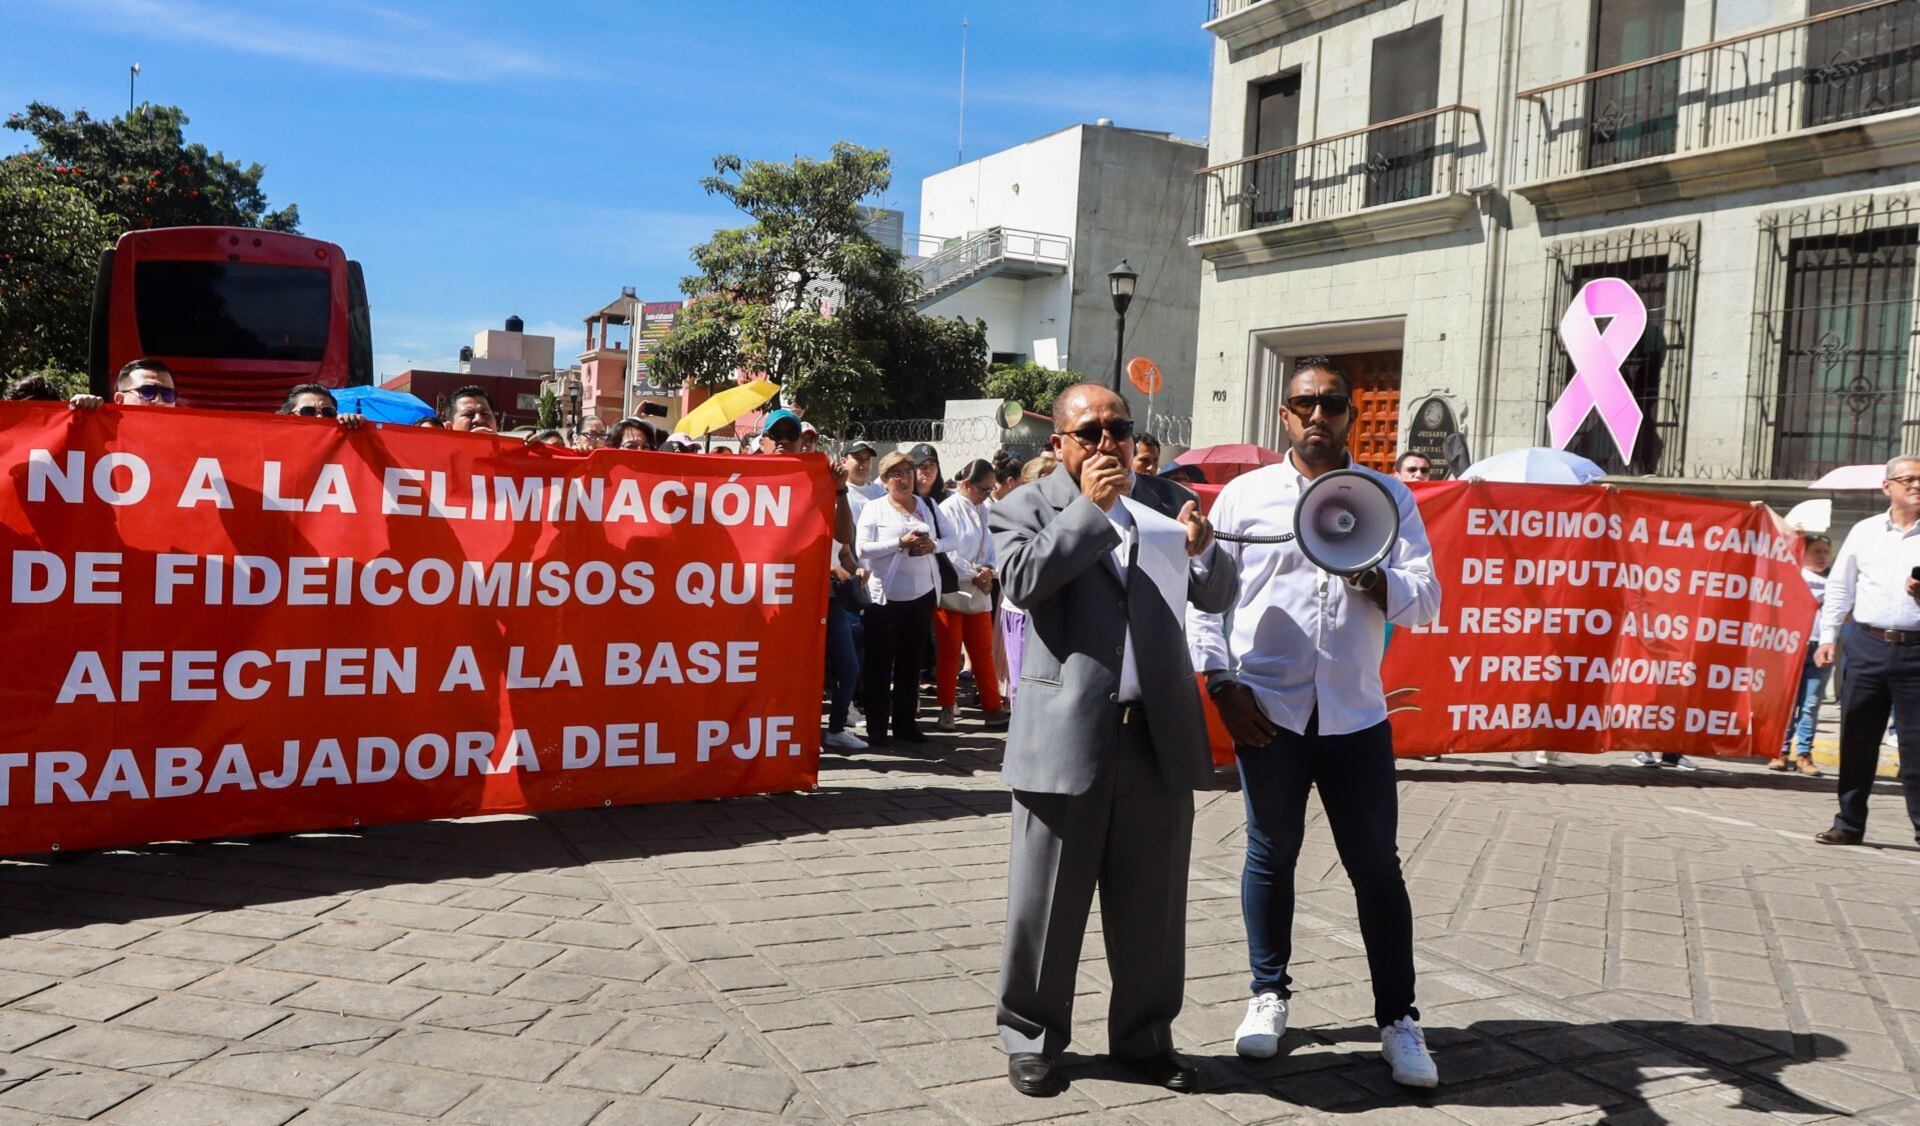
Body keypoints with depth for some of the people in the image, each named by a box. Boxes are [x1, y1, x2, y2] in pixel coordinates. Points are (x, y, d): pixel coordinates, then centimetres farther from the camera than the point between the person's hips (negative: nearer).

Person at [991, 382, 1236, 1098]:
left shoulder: (1168, 500, 12)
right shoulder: (1025, 508, 3)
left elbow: (1218, 597, 13)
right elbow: (1023, 581, -16)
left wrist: (1203, 548, -8)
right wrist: (1090, 506, -14)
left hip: (1160, 731, 3)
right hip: (1067, 733, -3)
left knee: (1152, 902, 12)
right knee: (1048, 902, 7)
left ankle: (1145, 1037, 28)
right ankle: (1031, 1038, 23)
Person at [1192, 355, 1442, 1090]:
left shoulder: (1390, 498, 5)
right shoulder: (1245, 495, 3)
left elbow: (1425, 602, -1)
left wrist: (1374, 575, -20)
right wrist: (1222, 685, -7)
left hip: (1355, 714, 1)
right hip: (1267, 710, 0)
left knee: (1376, 865, 5)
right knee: (1270, 855, 11)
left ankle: (1397, 1018, 17)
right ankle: (1269, 995, 27)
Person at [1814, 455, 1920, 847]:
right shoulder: (1864, 532, 10)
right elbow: (1839, 587, 14)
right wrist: (1828, 636, 8)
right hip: (1866, 645, 2)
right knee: (1856, 740, 7)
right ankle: (1849, 824, 17)